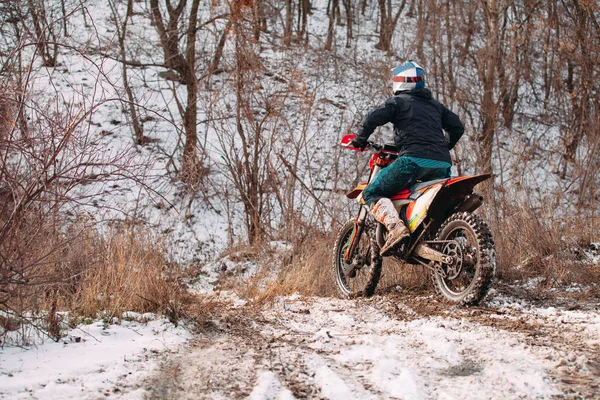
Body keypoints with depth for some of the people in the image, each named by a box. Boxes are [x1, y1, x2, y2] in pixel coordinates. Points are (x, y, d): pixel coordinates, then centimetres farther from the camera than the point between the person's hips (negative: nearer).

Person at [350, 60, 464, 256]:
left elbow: (372, 119, -5)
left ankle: (395, 226, -27)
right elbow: (458, 126, 24)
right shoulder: (435, 105, 26)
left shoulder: (398, 101, 9)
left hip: (414, 160, -6)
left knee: (371, 194, 0)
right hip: (442, 165, 6)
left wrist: (359, 140, 11)